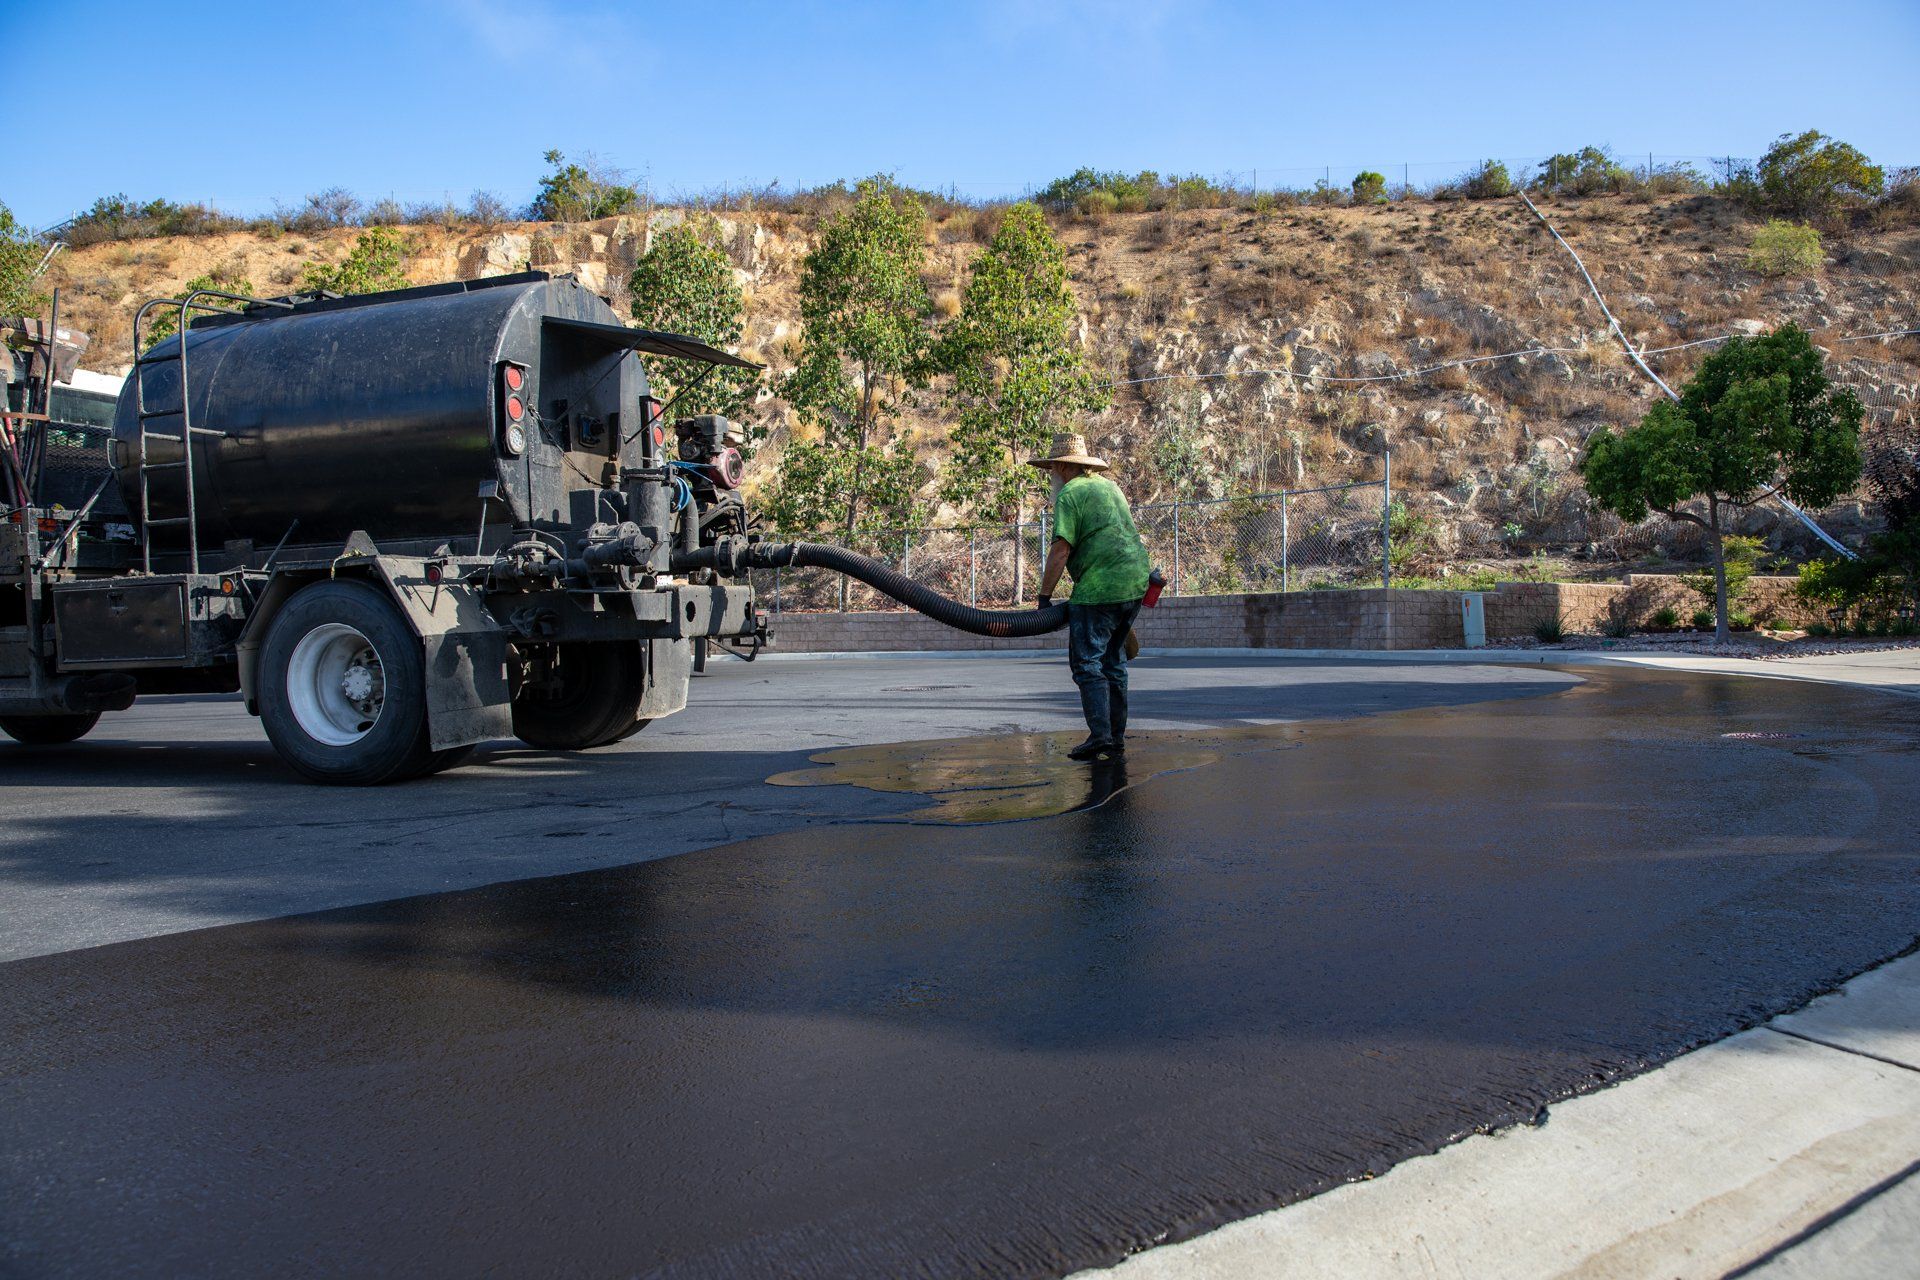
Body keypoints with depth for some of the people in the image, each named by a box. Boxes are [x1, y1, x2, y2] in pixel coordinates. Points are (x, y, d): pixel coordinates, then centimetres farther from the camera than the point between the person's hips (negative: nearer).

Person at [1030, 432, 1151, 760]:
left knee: (1087, 662, -5)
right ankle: (1117, 736, 16)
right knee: (1113, 660, 14)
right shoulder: (1109, 485, 20)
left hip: (1099, 586, -8)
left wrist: (1044, 597, -8)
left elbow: (1060, 551, -13)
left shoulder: (1070, 493, -5)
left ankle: (1100, 735, -13)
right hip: (1136, 579, 8)